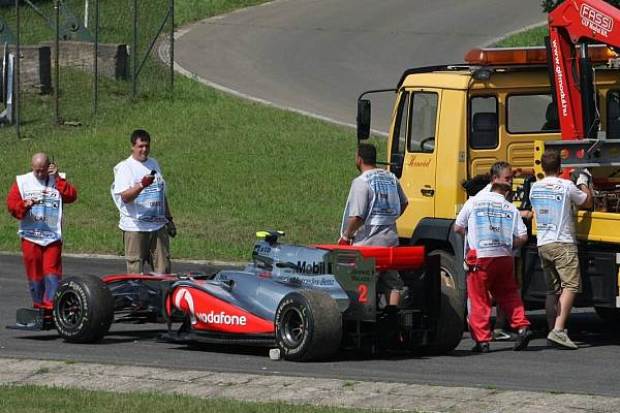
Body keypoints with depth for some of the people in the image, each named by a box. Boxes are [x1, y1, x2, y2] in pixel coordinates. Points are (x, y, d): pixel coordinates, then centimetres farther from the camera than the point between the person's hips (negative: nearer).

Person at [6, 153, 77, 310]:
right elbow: (11, 204, 0)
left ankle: (51, 307, -12)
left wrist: (57, 178, -11)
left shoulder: (58, 181, 7)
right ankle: (39, 306, 18)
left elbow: (71, 196, -8)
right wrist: (25, 205, -19)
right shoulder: (22, 182, 6)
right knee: (34, 273, 6)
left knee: (52, 272, -10)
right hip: (30, 236, 1)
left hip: (52, 236, -1)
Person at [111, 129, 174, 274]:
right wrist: (142, 185, -32)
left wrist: (169, 219, 24)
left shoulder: (154, 164, 15)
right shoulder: (125, 168, -5)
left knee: (163, 271, 3)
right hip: (135, 228, -6)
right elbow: (125, 197, -18)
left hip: (158, 225, 6)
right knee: (136, 272, -4)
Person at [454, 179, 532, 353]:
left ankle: (482, 340, -1)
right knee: (508, 295, 18)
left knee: (479, 299, 2)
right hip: (505, 257, 3)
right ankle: (522, 326, 5)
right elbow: (522, 237, 3)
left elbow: (458, 228, 7)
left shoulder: (473, 202, 4)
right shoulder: (511, 208, 9)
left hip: (480, 256, -3)